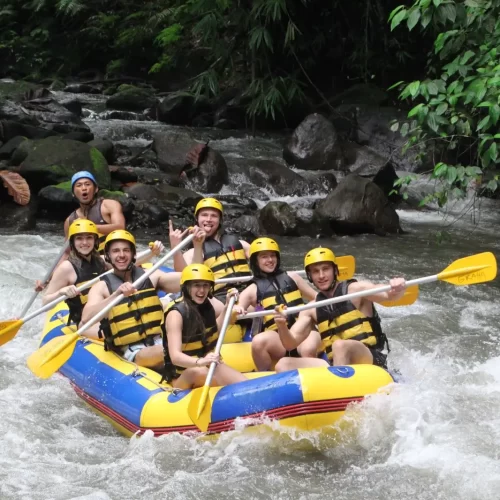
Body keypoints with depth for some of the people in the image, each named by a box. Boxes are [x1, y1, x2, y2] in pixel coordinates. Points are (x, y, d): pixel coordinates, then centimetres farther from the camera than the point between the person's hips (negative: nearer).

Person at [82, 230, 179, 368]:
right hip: (133, 352, -4)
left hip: (161, 342, 4)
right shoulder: (102, 287, 3)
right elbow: (86, 318, -18)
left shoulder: (150, 276, 12)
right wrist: (116, 294, -30)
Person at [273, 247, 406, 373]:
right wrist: (282, 326, -16)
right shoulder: (312, 309, 13)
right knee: (284, 365, -11)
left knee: (340, 346, -36)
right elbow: (291, 344, 6)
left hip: (370, 361, -5)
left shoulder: (356, 290, 0)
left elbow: (388, 294, -16)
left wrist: (396, 290, -41)